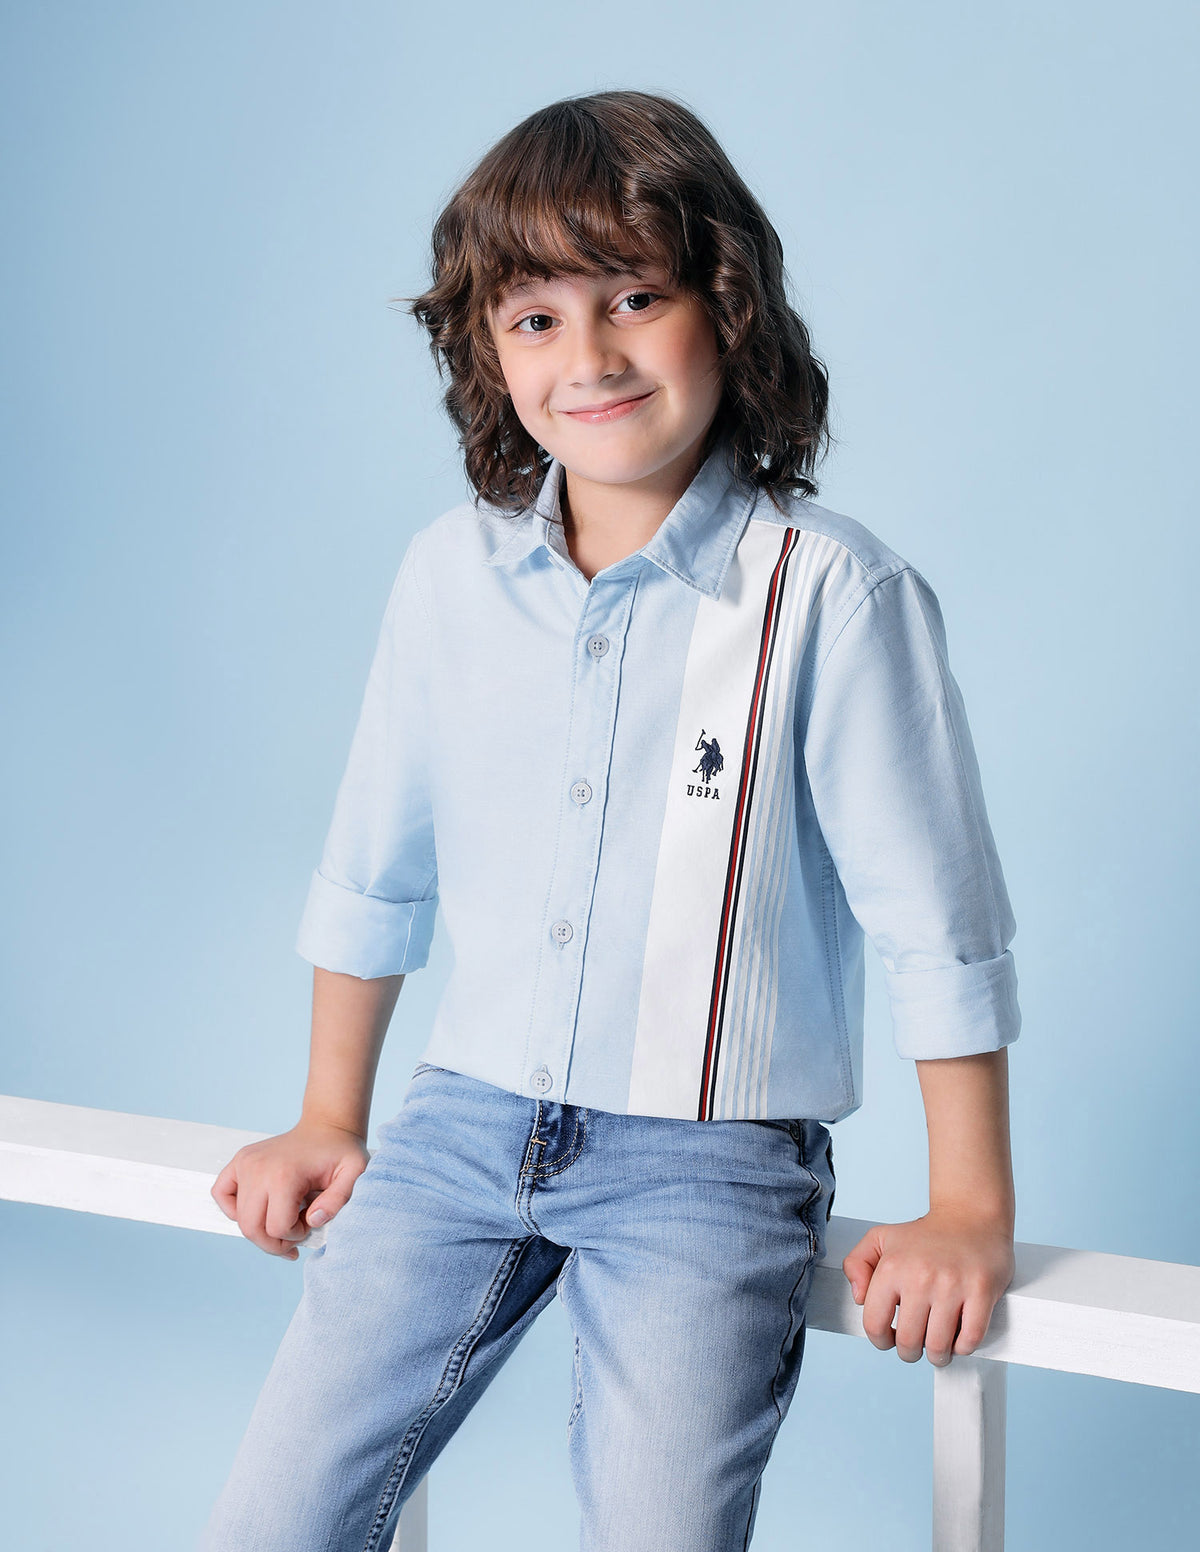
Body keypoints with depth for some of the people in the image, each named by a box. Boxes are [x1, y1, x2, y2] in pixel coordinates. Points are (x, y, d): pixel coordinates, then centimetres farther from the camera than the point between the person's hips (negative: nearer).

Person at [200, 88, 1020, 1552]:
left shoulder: (833, 593, -12)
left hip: (712, 1158, -3)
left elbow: (934, 915, -7)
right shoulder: (450, 574, 1)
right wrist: (330, 1123, 19)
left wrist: (969, 1209, -4)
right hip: (468, 1119, 4)